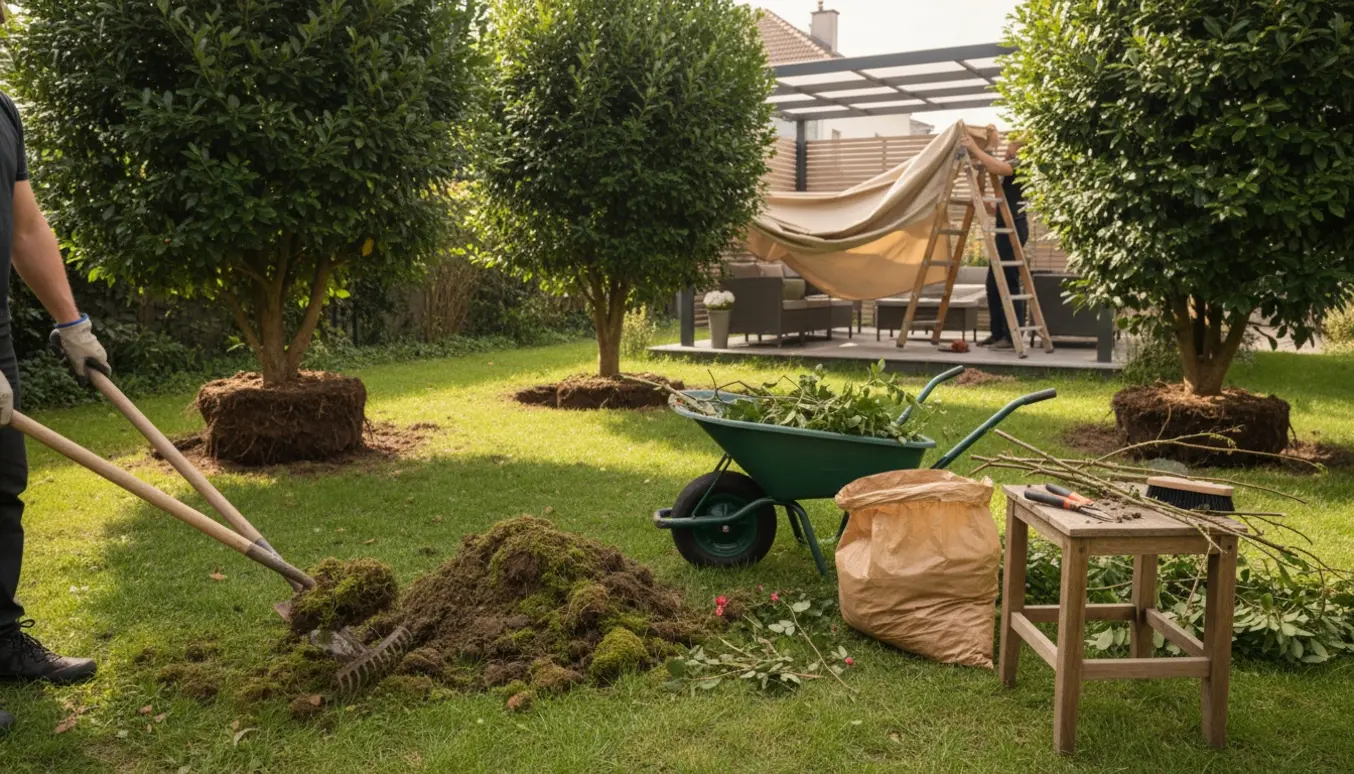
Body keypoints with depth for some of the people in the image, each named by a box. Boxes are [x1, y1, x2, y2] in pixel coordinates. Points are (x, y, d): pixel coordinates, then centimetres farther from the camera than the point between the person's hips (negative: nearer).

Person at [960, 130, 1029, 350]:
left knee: (1008, 283, -10)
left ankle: (1012, 336, -8)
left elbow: (998, 168, -29)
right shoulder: (1012, 165, 20)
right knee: (994, 282, 10)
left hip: (1013, 228, -10)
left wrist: (974, 149, -23)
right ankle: (998, 333, 15)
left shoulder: (1022, 165, -11)